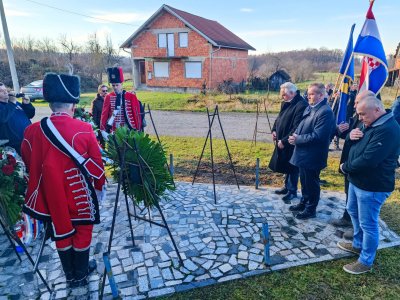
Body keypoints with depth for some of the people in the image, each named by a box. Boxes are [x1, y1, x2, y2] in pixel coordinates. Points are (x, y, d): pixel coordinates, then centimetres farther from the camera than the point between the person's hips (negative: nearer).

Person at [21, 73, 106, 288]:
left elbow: (29, 165, 5)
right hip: (80, 195, -3)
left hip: (52, 196, 3)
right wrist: (99, 185, 8)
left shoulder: (32, 131, -8)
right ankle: (81, 275, 36)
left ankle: (70, 276, 39)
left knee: (61, 233, 21)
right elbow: (95, 164, -10)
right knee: (82, 233, 17)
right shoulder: (84, 130, -19)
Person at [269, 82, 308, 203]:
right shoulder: (286, 103, 8)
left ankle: (292, 191, 20)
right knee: (286, 165, 20)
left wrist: (284, 141, -23)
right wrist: (274, 130, 3)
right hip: (282, 141, 9)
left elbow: (296, 128, -27)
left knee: (292, 167, 5)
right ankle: (287, 186, 35)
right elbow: (279, 117, 19)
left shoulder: (301, 105, -23)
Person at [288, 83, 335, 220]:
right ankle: (304, 203, 38)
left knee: (311, 183, 7)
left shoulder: (325, 112, -21)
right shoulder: (310, 108, 9)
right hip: (303, 153, 9)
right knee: (304, 181, 22)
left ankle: (311, 209, 23)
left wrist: (297, 139, -18)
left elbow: (317, 136, -26)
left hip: (312, 156, -9)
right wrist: (295, 134, -5)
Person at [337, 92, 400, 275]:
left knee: (368, 224, 3)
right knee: (353, 212, 24)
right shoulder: (370, 124, 8)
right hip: (357, 180, 10)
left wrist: (345, 168, -14)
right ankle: (358, 244, 44)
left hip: (372, 186, -10)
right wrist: (351, 135, -8)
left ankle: (366, 262, 21)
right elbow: (356, 144, 17)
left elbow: (368, 160, -31)